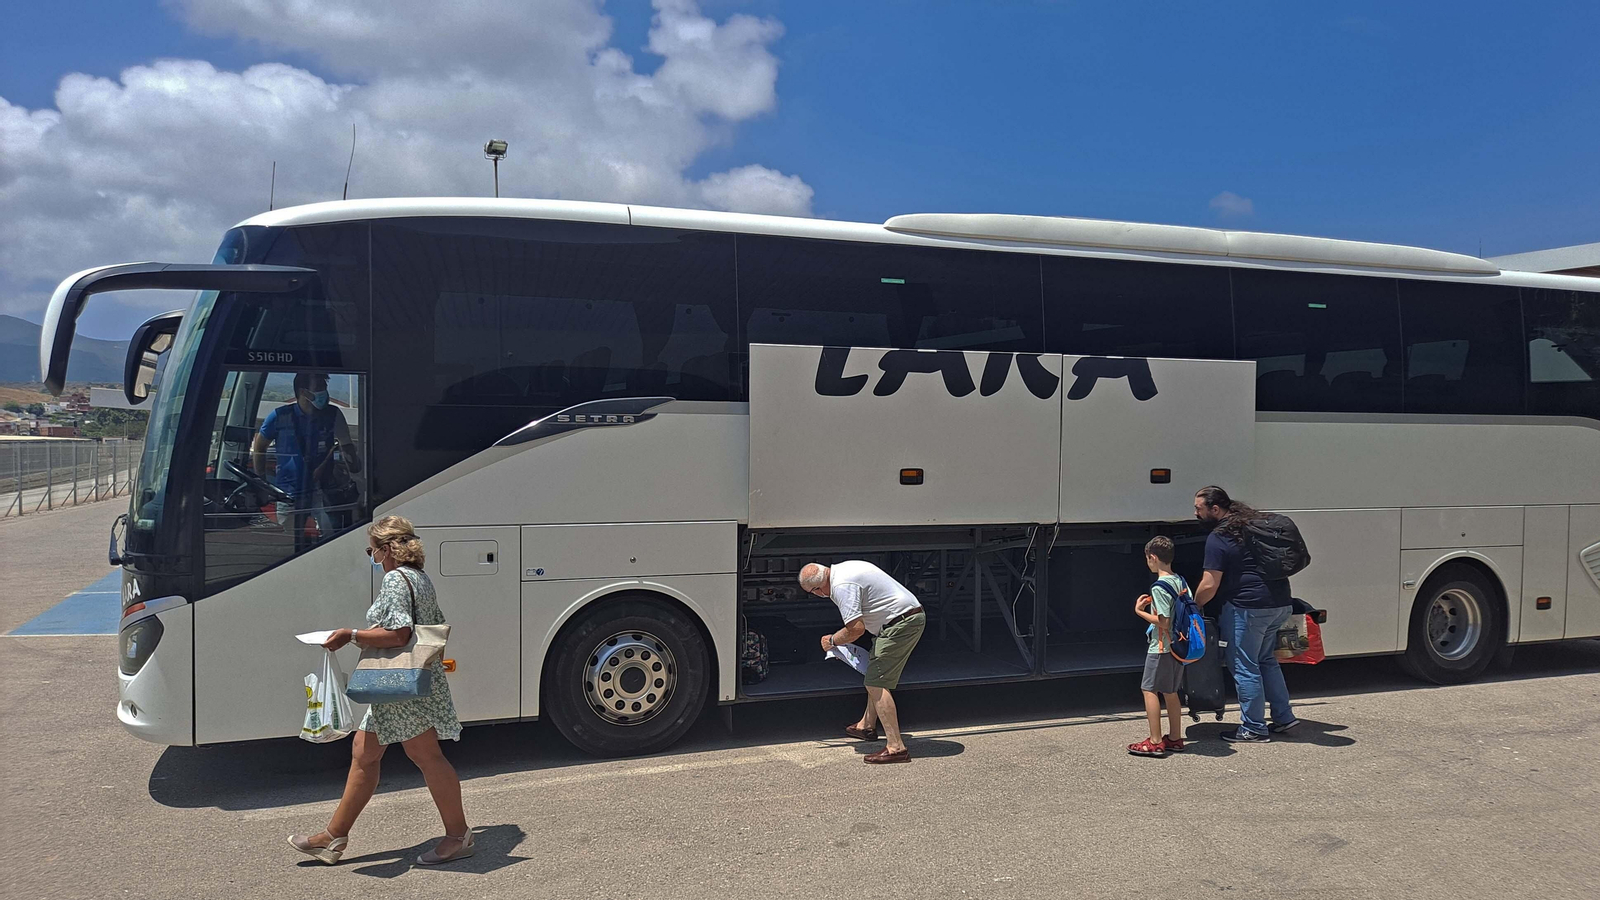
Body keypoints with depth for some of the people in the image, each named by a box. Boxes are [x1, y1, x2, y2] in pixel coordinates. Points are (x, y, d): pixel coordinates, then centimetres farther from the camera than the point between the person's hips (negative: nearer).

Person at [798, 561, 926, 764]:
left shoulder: (842, 586, -19)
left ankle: (896, 747, -12)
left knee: (876, 684, -9)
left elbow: (856, 628, -21)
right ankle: (867, 725, 39)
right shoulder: (842, 570, 13)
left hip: (901, 624, -11)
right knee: (876, 673, 23)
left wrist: (832, 641, -3)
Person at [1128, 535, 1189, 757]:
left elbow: (1164, 622, -22)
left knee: (1149, 689, -2)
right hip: (1178, 646, 9)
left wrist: (1140, 611, -11)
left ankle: (1155, 742, -2)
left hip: (1161, 648, -9)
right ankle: (1175, 738, 23)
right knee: (1170, 692, 17)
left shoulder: (1159, 587, -19)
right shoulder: (1181, 581, 7)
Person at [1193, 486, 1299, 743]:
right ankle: (1283, 716, 24)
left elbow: (1209, 586, -17)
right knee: (1266, 659, 22)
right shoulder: (1252, 522, 12)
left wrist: (1194, 606, 0)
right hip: (1280, 603, 9)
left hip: (1248, 607, -9)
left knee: (1244, 667, 2)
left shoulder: (1218, 538, -14)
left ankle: (1254, 729, 8)